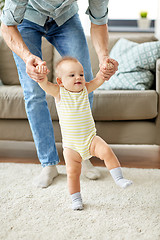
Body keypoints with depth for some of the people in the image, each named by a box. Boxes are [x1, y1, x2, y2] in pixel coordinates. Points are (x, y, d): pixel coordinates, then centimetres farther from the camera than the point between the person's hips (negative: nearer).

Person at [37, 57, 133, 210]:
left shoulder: (85, 89, -1)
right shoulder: (59, 92, -8)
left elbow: (98, 80, -9)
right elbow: (44, 83, -22)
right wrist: (41, 73, -42)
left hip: (90, 139, 2)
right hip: (71, 145, -2)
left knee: (106, 151, -20)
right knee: (72, 172, -2)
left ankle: (119, 179, -5)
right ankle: (76, 199, 17)